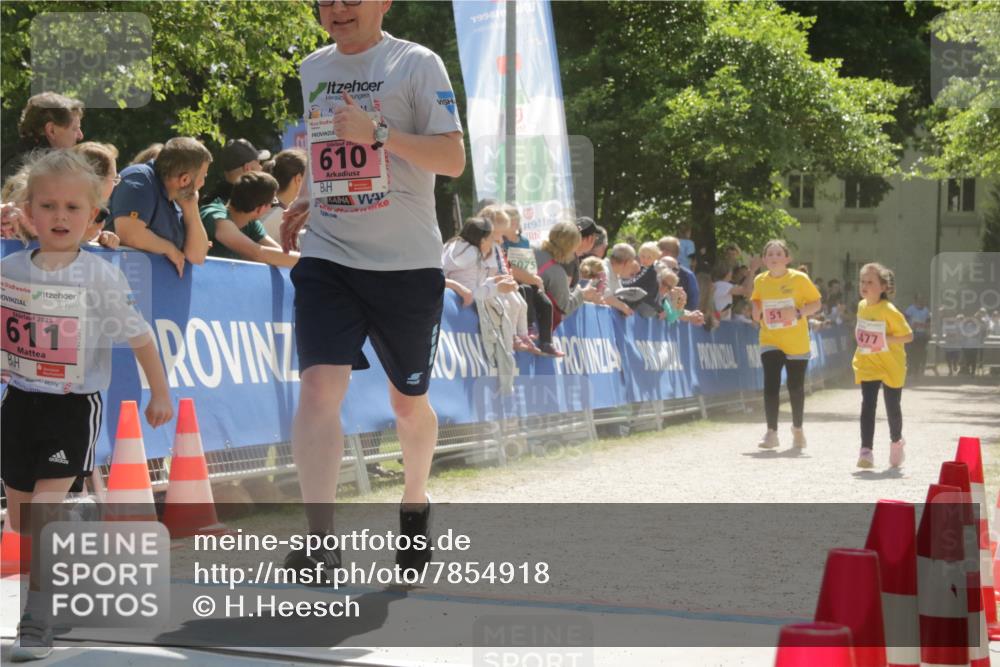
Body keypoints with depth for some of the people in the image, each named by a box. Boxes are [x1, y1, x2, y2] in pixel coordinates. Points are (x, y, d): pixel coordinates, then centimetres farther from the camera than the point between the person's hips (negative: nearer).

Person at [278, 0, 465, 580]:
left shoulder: (417, 64, -5)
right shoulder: (313, 68, 12)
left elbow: (453, 160, -13)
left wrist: (378, 132, -24)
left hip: (407, 261, -3)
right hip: (327, 256, 3)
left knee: (408, 401, 11)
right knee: (319, 386, -17)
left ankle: (416, 500, 41)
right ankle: (322, 543, -20)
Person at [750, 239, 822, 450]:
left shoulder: (799, 278, -9)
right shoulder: (760, 281, 1)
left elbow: (816, 303, -4)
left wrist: (798, 312, -21)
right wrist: (756, 310, -1)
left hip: (796, 343, -1)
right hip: (770, 341, 1)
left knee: (796, 387, 8)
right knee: (771, 384, -13)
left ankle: (797, 429, 29)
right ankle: (771, 432, -10)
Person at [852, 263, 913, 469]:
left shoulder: (889, 311, -19)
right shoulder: (862, 306, 2)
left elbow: (908, 336, -16)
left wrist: (885, 340, -25)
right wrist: (864, 343, 6)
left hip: (891, 365, -4)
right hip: (867, 365, 4)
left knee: (892, 406, 9)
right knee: (867, 405, -8)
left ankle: (896, 442, 35)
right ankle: (866, 450, -11)